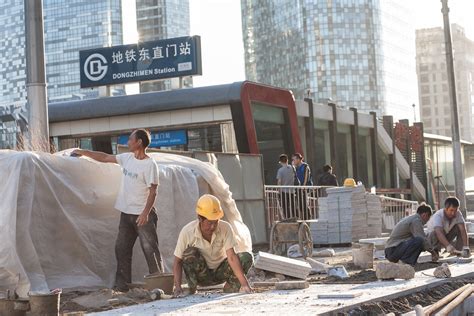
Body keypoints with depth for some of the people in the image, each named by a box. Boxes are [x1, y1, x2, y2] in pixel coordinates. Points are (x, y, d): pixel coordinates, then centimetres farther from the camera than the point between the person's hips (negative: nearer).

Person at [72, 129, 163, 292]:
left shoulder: (149, 165, -14)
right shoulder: (127, 158, 8)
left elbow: (153, 191, -17)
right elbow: (105, 158, 18)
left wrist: (145, 213, -25)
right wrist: (83, 152, 19)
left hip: (143, 215, -8)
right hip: (126, 213, 8)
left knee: (150, 249, -6)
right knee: (122, 248, 8)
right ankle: (122, 284, 14)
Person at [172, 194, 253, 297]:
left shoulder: (225, 228, -21)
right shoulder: (187, 232, -22)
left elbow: (231, 257, -28)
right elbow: (178, 262, -16)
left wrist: (244, 284, -38)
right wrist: (177, 286, -30)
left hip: (221, 272, 1)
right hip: (201, 276, -1)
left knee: (247, 257, -23)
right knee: (190, 253, -32)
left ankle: (230, 289, -6)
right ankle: (192, 292, -13)